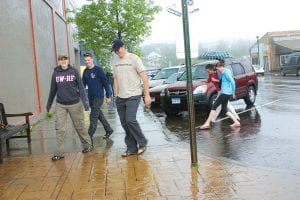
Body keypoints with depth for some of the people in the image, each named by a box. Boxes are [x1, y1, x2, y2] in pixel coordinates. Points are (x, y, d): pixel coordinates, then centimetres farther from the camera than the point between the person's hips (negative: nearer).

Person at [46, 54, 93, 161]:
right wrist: (49, 104, 15)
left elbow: (80, 87, -6)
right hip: (60, 105, 2)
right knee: (60, 129, -1)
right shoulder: (55, 73, 2)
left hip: (74, 104, -2)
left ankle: (87, 145, 28)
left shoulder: (74, 71, -4)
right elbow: (53, 90, 10)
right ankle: (59, 152, 5)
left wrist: (85, 101, -15)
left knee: (79, 126, 9)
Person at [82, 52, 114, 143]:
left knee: (93, 117, -9)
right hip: (90, 97, 7)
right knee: (99, 114, 16)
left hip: (98, 97, -7)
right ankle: (109, 130, 31)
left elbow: (105, 83, -8)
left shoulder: (98, 70, -9)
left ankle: (90, 137, -7)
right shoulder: (85, 71, 9)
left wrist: (108, 96, -8)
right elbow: (83, 84, 12)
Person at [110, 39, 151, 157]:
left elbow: (144, 77, -7)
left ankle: (142, 143, 3)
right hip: (120, 97, 6)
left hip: (133, 95, -6)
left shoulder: (134, 58, -5)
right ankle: (131, 148, 16)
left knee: (130, 120, -17)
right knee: (124, 123, 6)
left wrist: (147, 95, -12)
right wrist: (116, 96, 10)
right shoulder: (114, 62, 11)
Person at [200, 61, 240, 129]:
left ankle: (207, 123, -6)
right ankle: (236, 122, 11)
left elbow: (232, 82, -18)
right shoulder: (224, 72, 16)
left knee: (214, 106, -7)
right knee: (224, 110, 12)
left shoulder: (226, 72, -13)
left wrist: (233, 92, -13)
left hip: (225, 93, -10)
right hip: (226, 93, 10)